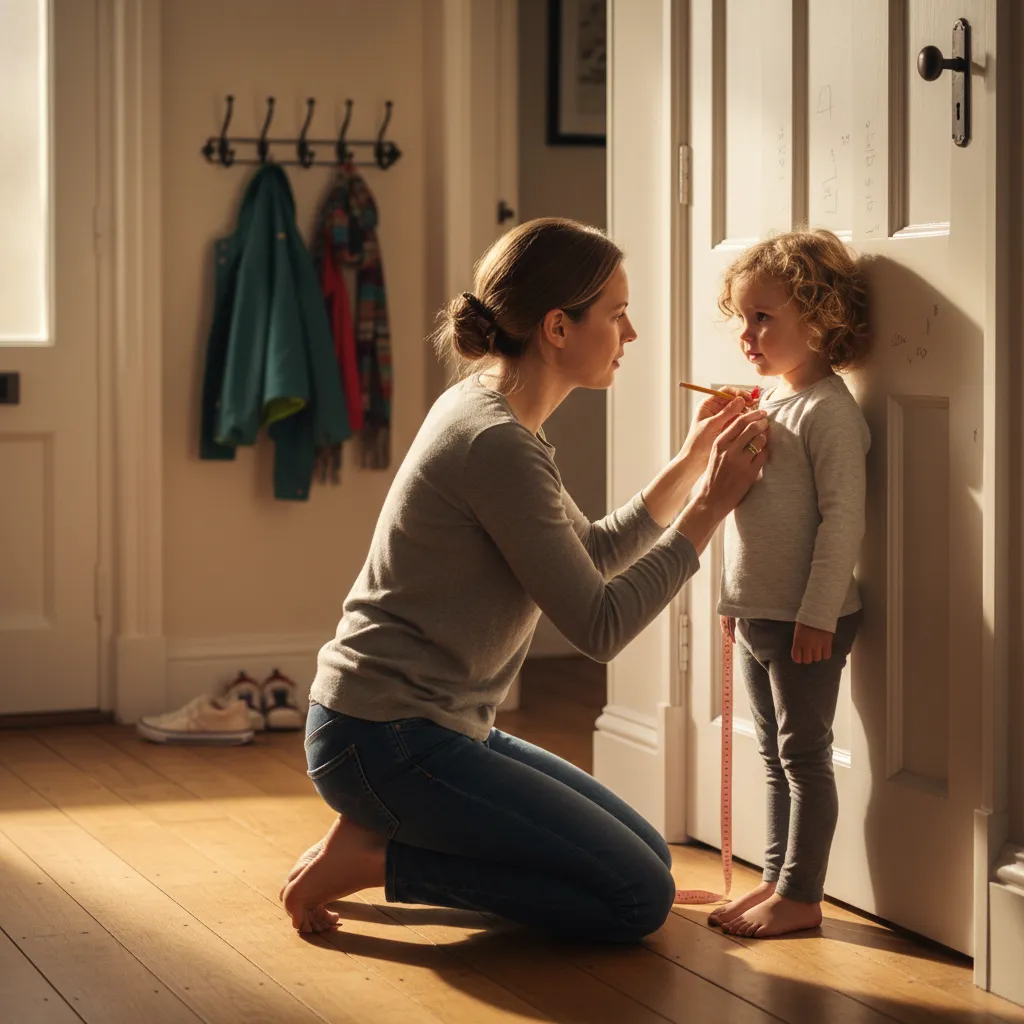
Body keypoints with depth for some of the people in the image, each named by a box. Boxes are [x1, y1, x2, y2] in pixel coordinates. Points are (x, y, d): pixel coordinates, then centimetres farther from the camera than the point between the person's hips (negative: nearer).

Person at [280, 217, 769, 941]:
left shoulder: (488, 408, 10)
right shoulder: (497, 444, -21)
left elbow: (592, 554, 20)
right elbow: (600, 625, -20)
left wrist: (690, 465, 10)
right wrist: (711, 507, -14)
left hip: (443, 730, 10)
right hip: (388, 742, -10)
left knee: (648, 857, 13)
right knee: (638, 900, -9)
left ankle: (380, 840, 11)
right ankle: (373, 859, -4)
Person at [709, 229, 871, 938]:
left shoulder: (828, 410, -16)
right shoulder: (764, 405, 12)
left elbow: (843, 517, -20)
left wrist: (818, 614, -22)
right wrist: (733, 599, 20)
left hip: (807, 622, -9)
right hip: (757, 615, 9)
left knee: (805, 754, -1)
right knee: (776, 756, 15)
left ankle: (800, 896, 6)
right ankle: (777, 879, 24)